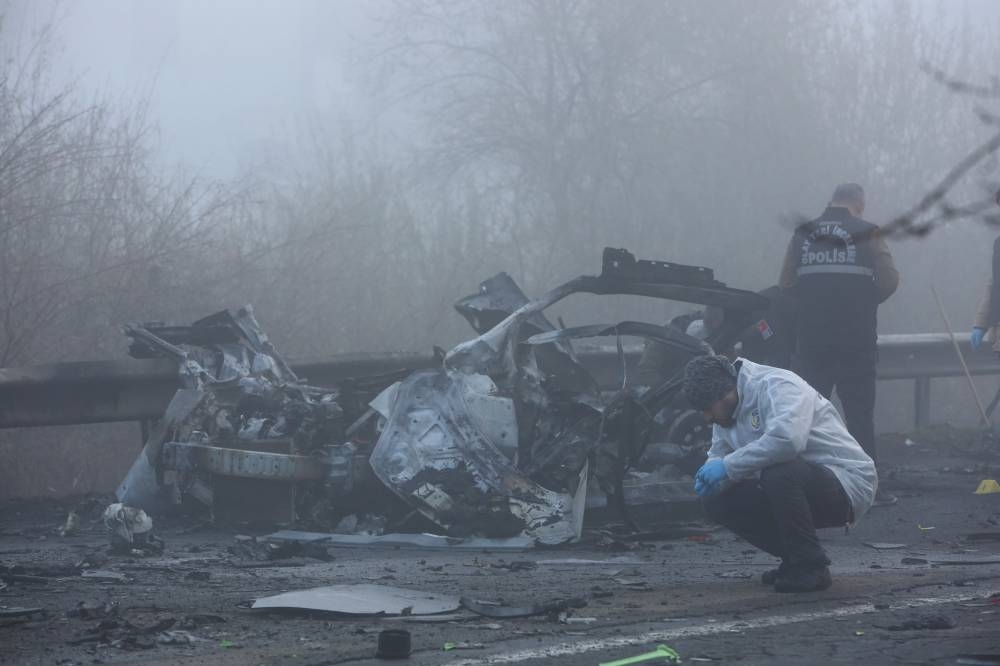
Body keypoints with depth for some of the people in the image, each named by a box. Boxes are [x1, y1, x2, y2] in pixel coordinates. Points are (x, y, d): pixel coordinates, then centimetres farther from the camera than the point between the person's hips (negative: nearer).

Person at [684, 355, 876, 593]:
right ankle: (795, 559, 6)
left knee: (780, 473, -37)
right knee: (717, 500, -5)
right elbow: (719, 455, 17)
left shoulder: (775, 386, -21)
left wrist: (728, 466, -31)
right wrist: (709, 478, -10)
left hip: (847, 482, -9)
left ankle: (811, 567, -19)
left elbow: (787, 439, -39)